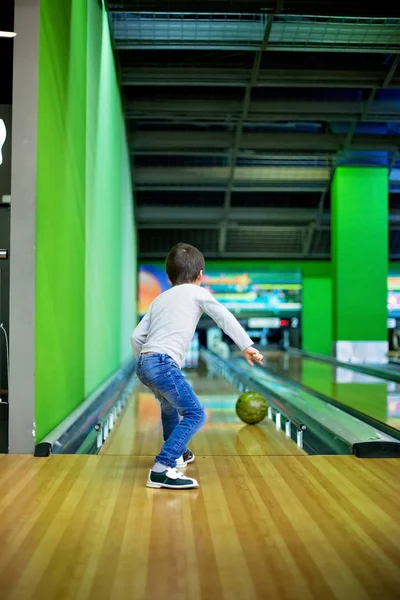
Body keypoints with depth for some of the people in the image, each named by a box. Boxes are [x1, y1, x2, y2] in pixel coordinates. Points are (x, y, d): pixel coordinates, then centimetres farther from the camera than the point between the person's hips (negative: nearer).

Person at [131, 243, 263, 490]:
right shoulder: (197, 293, 10)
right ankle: (162, 470, -17)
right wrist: (247, 346, -1)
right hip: (164, 364, -8)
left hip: (144, 363, 8)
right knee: (195, 414, -6)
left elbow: (137, 336, 20)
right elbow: (225, 318, 0)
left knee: (170, 405, 30)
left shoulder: (159, 299, 25)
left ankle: (177, 453, 50)